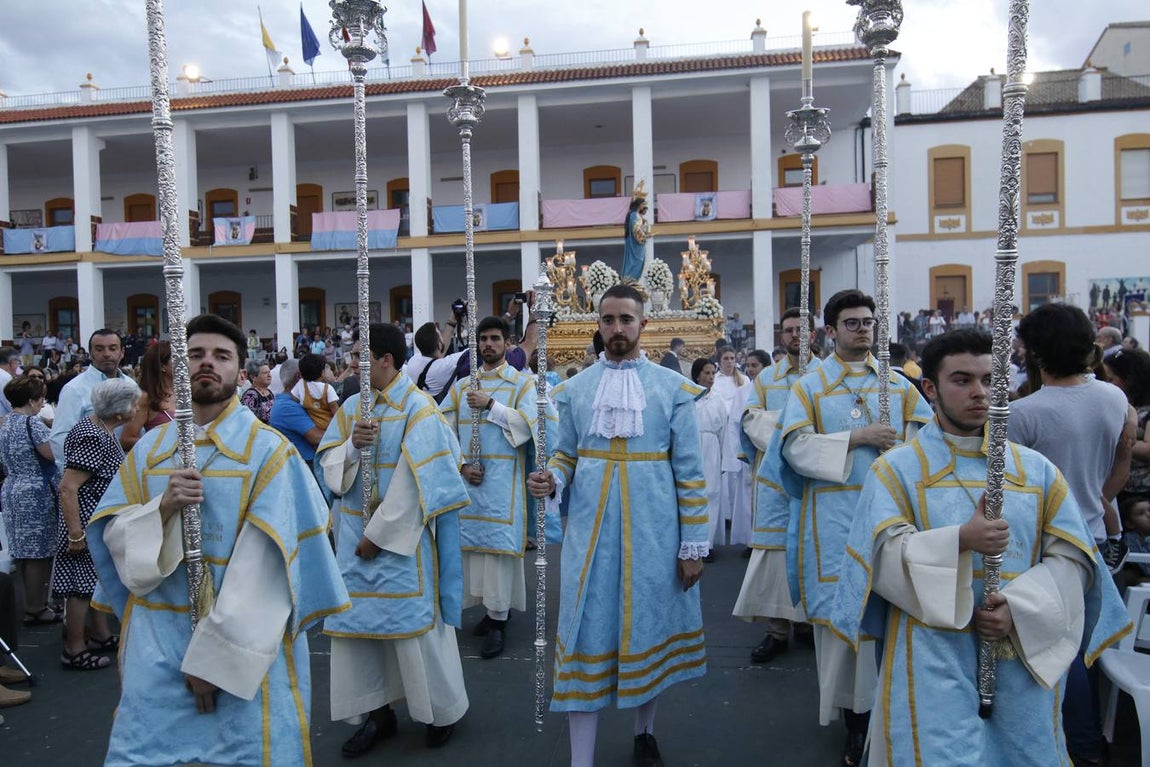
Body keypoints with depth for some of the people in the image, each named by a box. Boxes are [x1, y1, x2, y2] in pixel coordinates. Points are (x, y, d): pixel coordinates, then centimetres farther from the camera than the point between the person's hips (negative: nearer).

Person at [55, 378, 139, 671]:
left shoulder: (102, 428, 3)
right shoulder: (92, 438, -26)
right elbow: (67, 488, -28)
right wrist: (75, 534, -26)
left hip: (104, 520, 10)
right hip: (87, 522, -10)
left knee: (98, 577, 19)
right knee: (82, 583, 2)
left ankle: (101, 635, 32)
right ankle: (74, 650, 16)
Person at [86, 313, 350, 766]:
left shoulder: (268, 450, -9)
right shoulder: (149, 448, 6)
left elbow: (266, 564, -14)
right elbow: (114, 533, 3)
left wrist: (214, 655, -16)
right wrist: (163, 507, -17)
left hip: (246, 641, -3)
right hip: (156, 637, 4)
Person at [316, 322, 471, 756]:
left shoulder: (417, 408, -13)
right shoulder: (351, 407, 7)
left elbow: (416, 481, -18)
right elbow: (327, 463, 6)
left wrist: (379, 534, -16)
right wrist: (351, 446, -16)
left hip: (403, 536, -6)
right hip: (355, 533, 6)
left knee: (413, 621, 4)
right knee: (359, 619, 10)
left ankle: (443, 710, 25)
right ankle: (377, 711, 27)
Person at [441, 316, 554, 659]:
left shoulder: (522, 382, 2)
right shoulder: (462, 385, 13)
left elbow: (529, 423, -12)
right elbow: (448, 431, 8)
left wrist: (491, 406, -17)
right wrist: (461, 465, -6)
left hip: (503, 479, -4)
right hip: (468, 478, 4)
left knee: (499, 543, -5)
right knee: (475, 540, 7)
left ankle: (498, 621, 2)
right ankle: (491, 607, 22)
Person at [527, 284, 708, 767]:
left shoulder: (673, 388, -1)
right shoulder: (574, 389, 5)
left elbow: (690, 471, -1)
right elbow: (565, 453, 9)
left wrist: (693, 543, -3)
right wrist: (550, 480, -15)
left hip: (653, 529, 0)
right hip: (590, 528, 1)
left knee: (650, 626, 13)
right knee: (588, 632, 1)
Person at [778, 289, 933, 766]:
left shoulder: (898, 384, 12)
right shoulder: (809, 387, 3)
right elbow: (795, 446, -8)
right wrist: (857, 438, -14)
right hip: (834, 519, -2)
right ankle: (852, 709, 14)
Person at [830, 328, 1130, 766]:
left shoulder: (1036, 469, 10)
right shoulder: (896, 469, 0)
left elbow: (1072, 558, 3)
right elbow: (883, 554, -10)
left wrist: (1018, 607, -13)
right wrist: (959, 541, -23)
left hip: (1025, 656, 4)